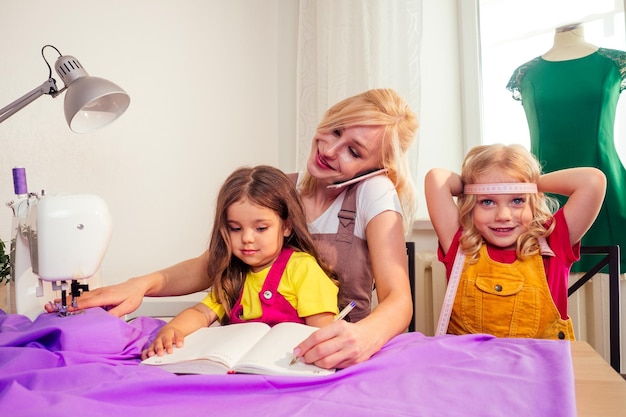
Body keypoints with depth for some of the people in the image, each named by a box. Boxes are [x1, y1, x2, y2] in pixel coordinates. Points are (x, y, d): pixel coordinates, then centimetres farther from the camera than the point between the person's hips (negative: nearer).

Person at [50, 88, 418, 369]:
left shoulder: (374, 193, -8)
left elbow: (398, 300, -18)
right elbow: (209, 266, 3)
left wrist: (365, 336, -42)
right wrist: (143, 284, -16)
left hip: (339, 362, -3)